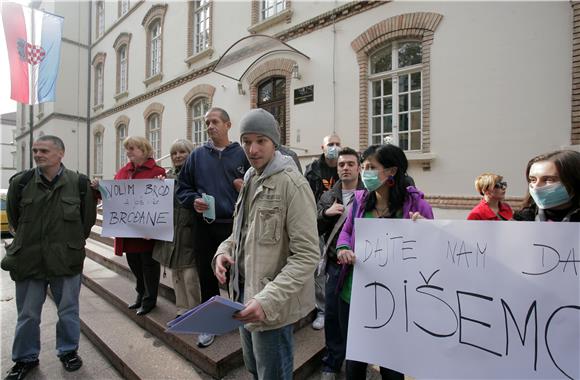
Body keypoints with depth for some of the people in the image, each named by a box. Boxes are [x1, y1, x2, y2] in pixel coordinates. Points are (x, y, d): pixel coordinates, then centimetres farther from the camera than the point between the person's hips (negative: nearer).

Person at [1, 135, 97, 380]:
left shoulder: (79, 183, -6)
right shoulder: (20, 182, -3)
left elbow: (88, 217, 4)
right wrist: (27, 242, 12)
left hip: (66, 259, -1)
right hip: (28, 259, 2)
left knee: (68, 311, 12)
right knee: (27, 314, 15)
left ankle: (68, 351, 33)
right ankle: (25, 358, 36)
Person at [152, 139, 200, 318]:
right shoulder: (168, 175, 13)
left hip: (189, 232, -6)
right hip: (170, 232, 6)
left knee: (190, 275, -4)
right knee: (176, 274, 14)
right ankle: (182, 309, 29)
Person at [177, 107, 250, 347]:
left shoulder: (242, 154, 2)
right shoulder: (197, 155, 8)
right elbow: (183, 187, 12)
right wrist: (193, 200, -7)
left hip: (234, 225, -2)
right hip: (204, 226, 2)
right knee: (207, 276, 12)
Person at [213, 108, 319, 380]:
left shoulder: (292, 183, -17)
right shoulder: (250, 180, 9)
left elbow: (306, 255, -22)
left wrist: (268, 300, -30)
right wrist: (224, 251, -3)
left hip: (273, 304, -7)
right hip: (244, 293, 8)